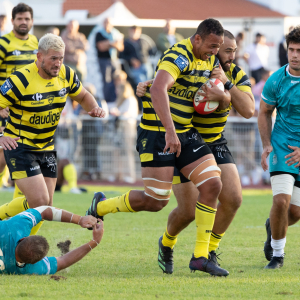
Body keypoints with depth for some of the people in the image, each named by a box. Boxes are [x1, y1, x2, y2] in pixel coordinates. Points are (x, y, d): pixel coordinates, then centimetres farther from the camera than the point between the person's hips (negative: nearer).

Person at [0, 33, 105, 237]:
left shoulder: (66, 75, -2)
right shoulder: (21, 80, -21)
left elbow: (83, 96, 16)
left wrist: (94, 108, -6)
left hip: (46, 148, 7)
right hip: (19, 146, -7)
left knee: (45, 205, 6)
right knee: (39, 200, -18)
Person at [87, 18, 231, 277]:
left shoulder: (210, 60, 8)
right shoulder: (179, 57, -21)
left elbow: (225, 100, 15)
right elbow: (158, 89, -38)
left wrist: (221, 94, -12)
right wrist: (170, 131, -45)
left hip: (186, 132, 8)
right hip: (158, 133, -8)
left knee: (212, 184, -6)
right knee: (156, 201, -7)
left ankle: (200, 256, 0)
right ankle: (100, 206, 20)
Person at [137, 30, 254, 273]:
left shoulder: (237, 75, -8)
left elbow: (248, 111, -22)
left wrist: (226, 83, -34)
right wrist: (142, 88, -32)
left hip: (215, 143, 4)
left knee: (233, 198, -13)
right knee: (189, 211, -9)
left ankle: (210, 251, 9)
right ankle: (167, 243, 26)